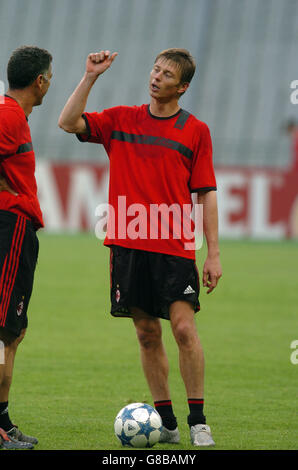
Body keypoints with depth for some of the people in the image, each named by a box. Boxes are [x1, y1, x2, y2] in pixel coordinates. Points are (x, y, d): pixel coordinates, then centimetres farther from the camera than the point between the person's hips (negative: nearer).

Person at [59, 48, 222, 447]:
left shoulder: (195, 130, 5)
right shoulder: (121, 120, 10)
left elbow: (206, 193, 5)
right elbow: (68, 123, -1)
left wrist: (213, 253, 0)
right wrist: (90, 77, -8)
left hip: (175, 248, -2)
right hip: (128, 244, 2)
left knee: (184, 328, -11)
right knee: (147, 334, 4)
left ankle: (198, 421, -3)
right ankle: (166, 423, 11)